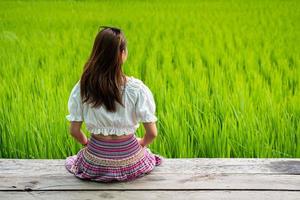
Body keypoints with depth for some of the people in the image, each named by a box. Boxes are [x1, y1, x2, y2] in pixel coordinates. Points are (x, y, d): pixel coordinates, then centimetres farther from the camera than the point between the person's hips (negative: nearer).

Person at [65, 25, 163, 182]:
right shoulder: (136, 88, -19)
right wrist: (142, 143, 7)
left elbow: (74, 131, -8)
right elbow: (152, 133, -16)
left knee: (71, 162, 37)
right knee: (146, 153, 38)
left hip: (95, 164, 1)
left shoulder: (82, 87, -13)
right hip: (131, 164, 0)